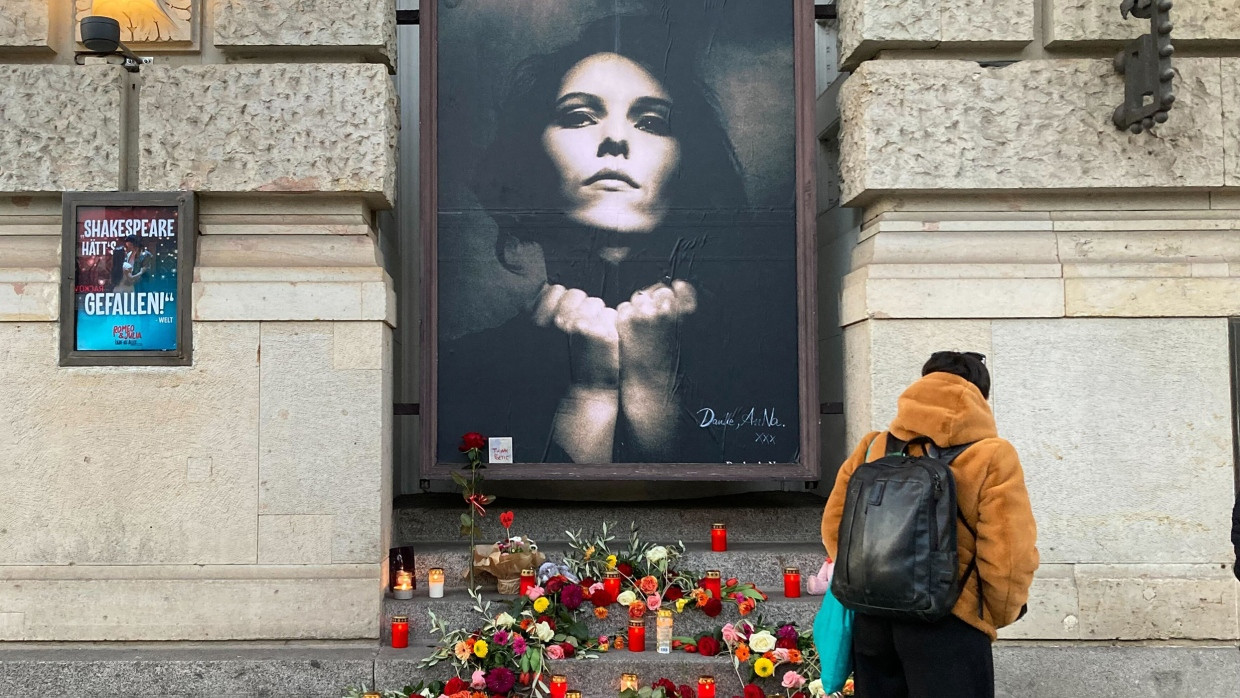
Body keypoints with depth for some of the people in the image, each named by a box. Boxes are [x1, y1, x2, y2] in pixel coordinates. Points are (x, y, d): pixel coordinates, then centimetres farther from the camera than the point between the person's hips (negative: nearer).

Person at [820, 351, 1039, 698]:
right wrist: (997, 616, 6)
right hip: (947, 625, -4)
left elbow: (835, 527, 7)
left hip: (871, 619, 5)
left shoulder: (873, 447, 7)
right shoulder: (991, 456, -6)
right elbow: (1011, 558, -12)